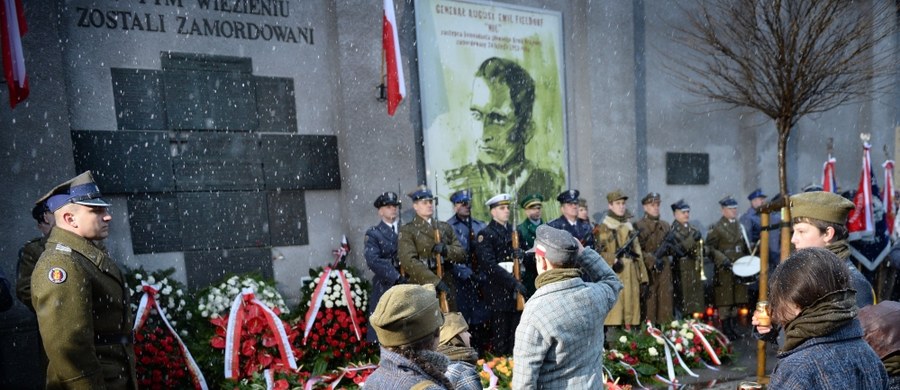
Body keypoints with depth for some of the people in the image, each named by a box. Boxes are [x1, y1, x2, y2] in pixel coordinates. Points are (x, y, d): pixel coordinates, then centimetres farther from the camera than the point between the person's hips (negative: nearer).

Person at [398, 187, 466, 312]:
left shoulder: (445, 227, 16)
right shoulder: (407, 231, -1)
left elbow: (461, 254, 11)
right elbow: (409, 261, -14)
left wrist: (446, 250, -12)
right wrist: (435, 281, -22)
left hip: (447, 287, 5)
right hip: (422, 286, -4)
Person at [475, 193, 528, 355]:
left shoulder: (514, 230, 14)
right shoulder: (486, 234, -7)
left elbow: (521, 253, 21)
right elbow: (489, 265, -17)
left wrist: (521, 254, -4)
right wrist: (513, 282, -22)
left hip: (517, 290, 6)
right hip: (499, 292, -6)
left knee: (516, 337, 11)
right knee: (500, 339, 1)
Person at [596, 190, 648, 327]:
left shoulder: (629, 225, 16)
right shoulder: (604, 226, 0)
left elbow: (638, 251, 16)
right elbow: (599, 251, -8)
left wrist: (642, 276, 13)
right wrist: (612, 261, -26)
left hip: (631, 273, 6)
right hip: (614, 272, -5)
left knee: (632, 308, 8)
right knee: (614, 308, -7)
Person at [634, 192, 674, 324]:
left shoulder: (666, 226, 15)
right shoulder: (638, 226, -2)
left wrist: (670, 243, 1)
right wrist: (652, 261, -18)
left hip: (665, 270, 5)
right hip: (648, 271, -5)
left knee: (666, 302, 5)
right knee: (649, 303, -2)